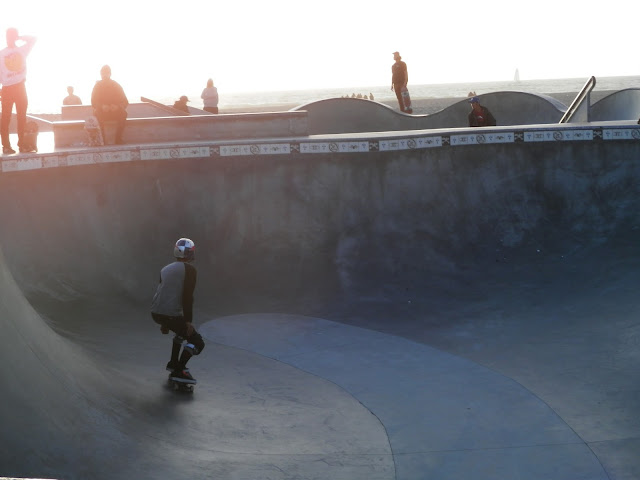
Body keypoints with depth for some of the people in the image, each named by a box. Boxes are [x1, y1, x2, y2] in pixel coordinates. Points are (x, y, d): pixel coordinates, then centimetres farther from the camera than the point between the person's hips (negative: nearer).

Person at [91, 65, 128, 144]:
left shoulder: (116, 85, 4)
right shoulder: (97, 85, 4)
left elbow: (125, 102, -2)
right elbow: (94, 102, -4)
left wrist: (117, 106, -24)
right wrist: (102, 106, -27)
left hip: (115, 111, 0)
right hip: (102, 112, 0)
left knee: (123, 113, -32)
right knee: (97, 113, -34)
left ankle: (118, 140, -32)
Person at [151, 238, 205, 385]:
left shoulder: (165, 270, 20)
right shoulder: (190, 270, -2)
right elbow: (187, 297, -13)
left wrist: (164, 323, 34)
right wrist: (188, 321, -13)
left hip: (156, 313, 8)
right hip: (172, 314, -8)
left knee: (182, 330, 34)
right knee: (197, 342, 0)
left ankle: (173, 363, 35)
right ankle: (179, 371, -15)